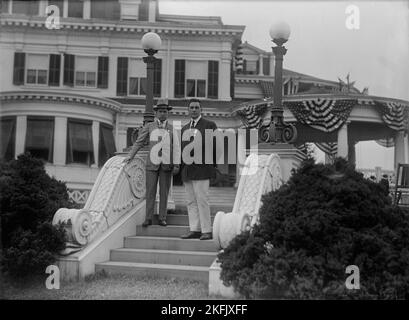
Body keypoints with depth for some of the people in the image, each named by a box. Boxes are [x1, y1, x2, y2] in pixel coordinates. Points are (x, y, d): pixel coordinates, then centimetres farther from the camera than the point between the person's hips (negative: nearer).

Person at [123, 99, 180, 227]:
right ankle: (148, 218, 6)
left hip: (166, 164, 0)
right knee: (150, 191, 0)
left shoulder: (172, 128, 6)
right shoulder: (149, 126, 5)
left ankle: (162, 218, 10)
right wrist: (130, 156, -1)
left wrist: (176, 165, -6)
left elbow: (176, 148, 2)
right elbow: (139, 142, 9)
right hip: (152, 163, 0)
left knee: (164, 192, 4)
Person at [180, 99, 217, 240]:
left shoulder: (209, 125, 1)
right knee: (191, 202, 6)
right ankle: (195, 230, 10)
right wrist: (181, 168, 12)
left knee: (202, 200, -7)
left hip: (201, 169, -6)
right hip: (187, 170, 6)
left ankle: (207, 231, -2)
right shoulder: (184, 128, 21)